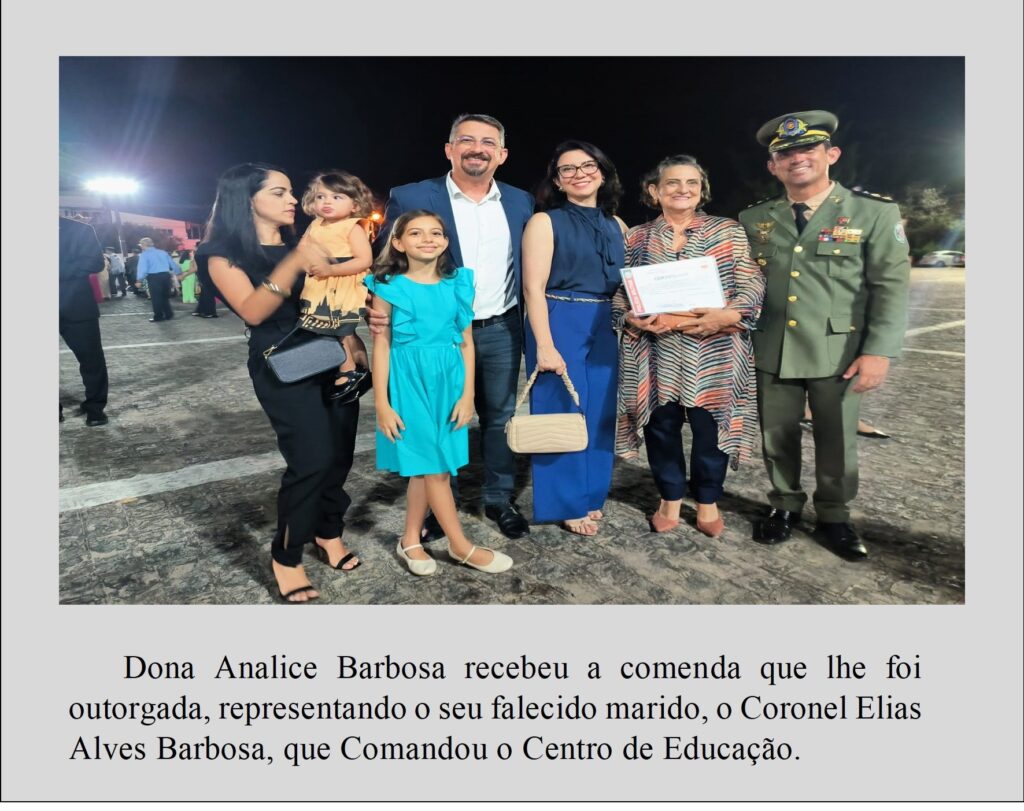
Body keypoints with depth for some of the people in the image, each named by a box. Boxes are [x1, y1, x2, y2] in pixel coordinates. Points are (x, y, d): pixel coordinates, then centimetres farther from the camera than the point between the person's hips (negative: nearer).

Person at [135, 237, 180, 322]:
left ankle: (158, 316, 6)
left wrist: (139, 280, -9)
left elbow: (142, 268, -11)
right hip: (166, 275, 5)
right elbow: (173, 264, 18)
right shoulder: (163, 252, 16)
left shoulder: (144, 255, 0)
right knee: (165, 296, 16)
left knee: (156, 297, 3)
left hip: (154, 277, -5)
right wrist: (177, 273, 27)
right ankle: (169, 314, 17)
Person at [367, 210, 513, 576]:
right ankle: (461, 546, 14)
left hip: (448, 380, 4)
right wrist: (382, 403, -7)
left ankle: (411, 540, 25)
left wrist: (468, 394, 1)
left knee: (425, 466, 10)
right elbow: (381, 346, -4)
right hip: (409, 381, -3)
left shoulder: (459, 284, 5)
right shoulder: (389, 287, -4)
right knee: (433, 466, 2)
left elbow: (466, 342, 6)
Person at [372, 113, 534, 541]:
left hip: (501, 330, 3)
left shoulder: (521, 201, 6)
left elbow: (529, 267, 12)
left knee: (500, 417, 13)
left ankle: (499, 499, 30)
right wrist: (377, 311, -22)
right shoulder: (410, 198, -6)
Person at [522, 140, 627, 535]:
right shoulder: (544, 222, -4)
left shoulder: (616, 225, 12)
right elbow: (534, 288, -11)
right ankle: (567, 504, 15)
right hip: (559, 325, -5)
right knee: (562, 412, 1)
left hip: (605, 327, 6)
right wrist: (545, 345, -19)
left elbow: (627, 283, 16)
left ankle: (591, 496, 26)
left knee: (600, 412, 10)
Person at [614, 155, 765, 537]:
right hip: (656, 353, 1)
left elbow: (752, 287, 0)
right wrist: (633, 320, -13)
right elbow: (619, 294, 7)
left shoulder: (730, 232, 6)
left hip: (714, 352, -1)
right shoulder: (636, 238, 9)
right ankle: (670, 498, 27)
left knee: (710, 428, 5)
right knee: (662, 426, 7)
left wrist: (726, 316, -18)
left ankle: (708, 501, 25)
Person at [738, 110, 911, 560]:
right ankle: (784, 506, 31)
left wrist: (879, 352, -12)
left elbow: (891, 287, -4)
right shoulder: (752, 219, 6)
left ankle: (833, 517, 28)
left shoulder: (876, 213, -1)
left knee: (836, 440, 9)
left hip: (838, 352, -2)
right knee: (777, 437, 11)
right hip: (771, 352, 2)